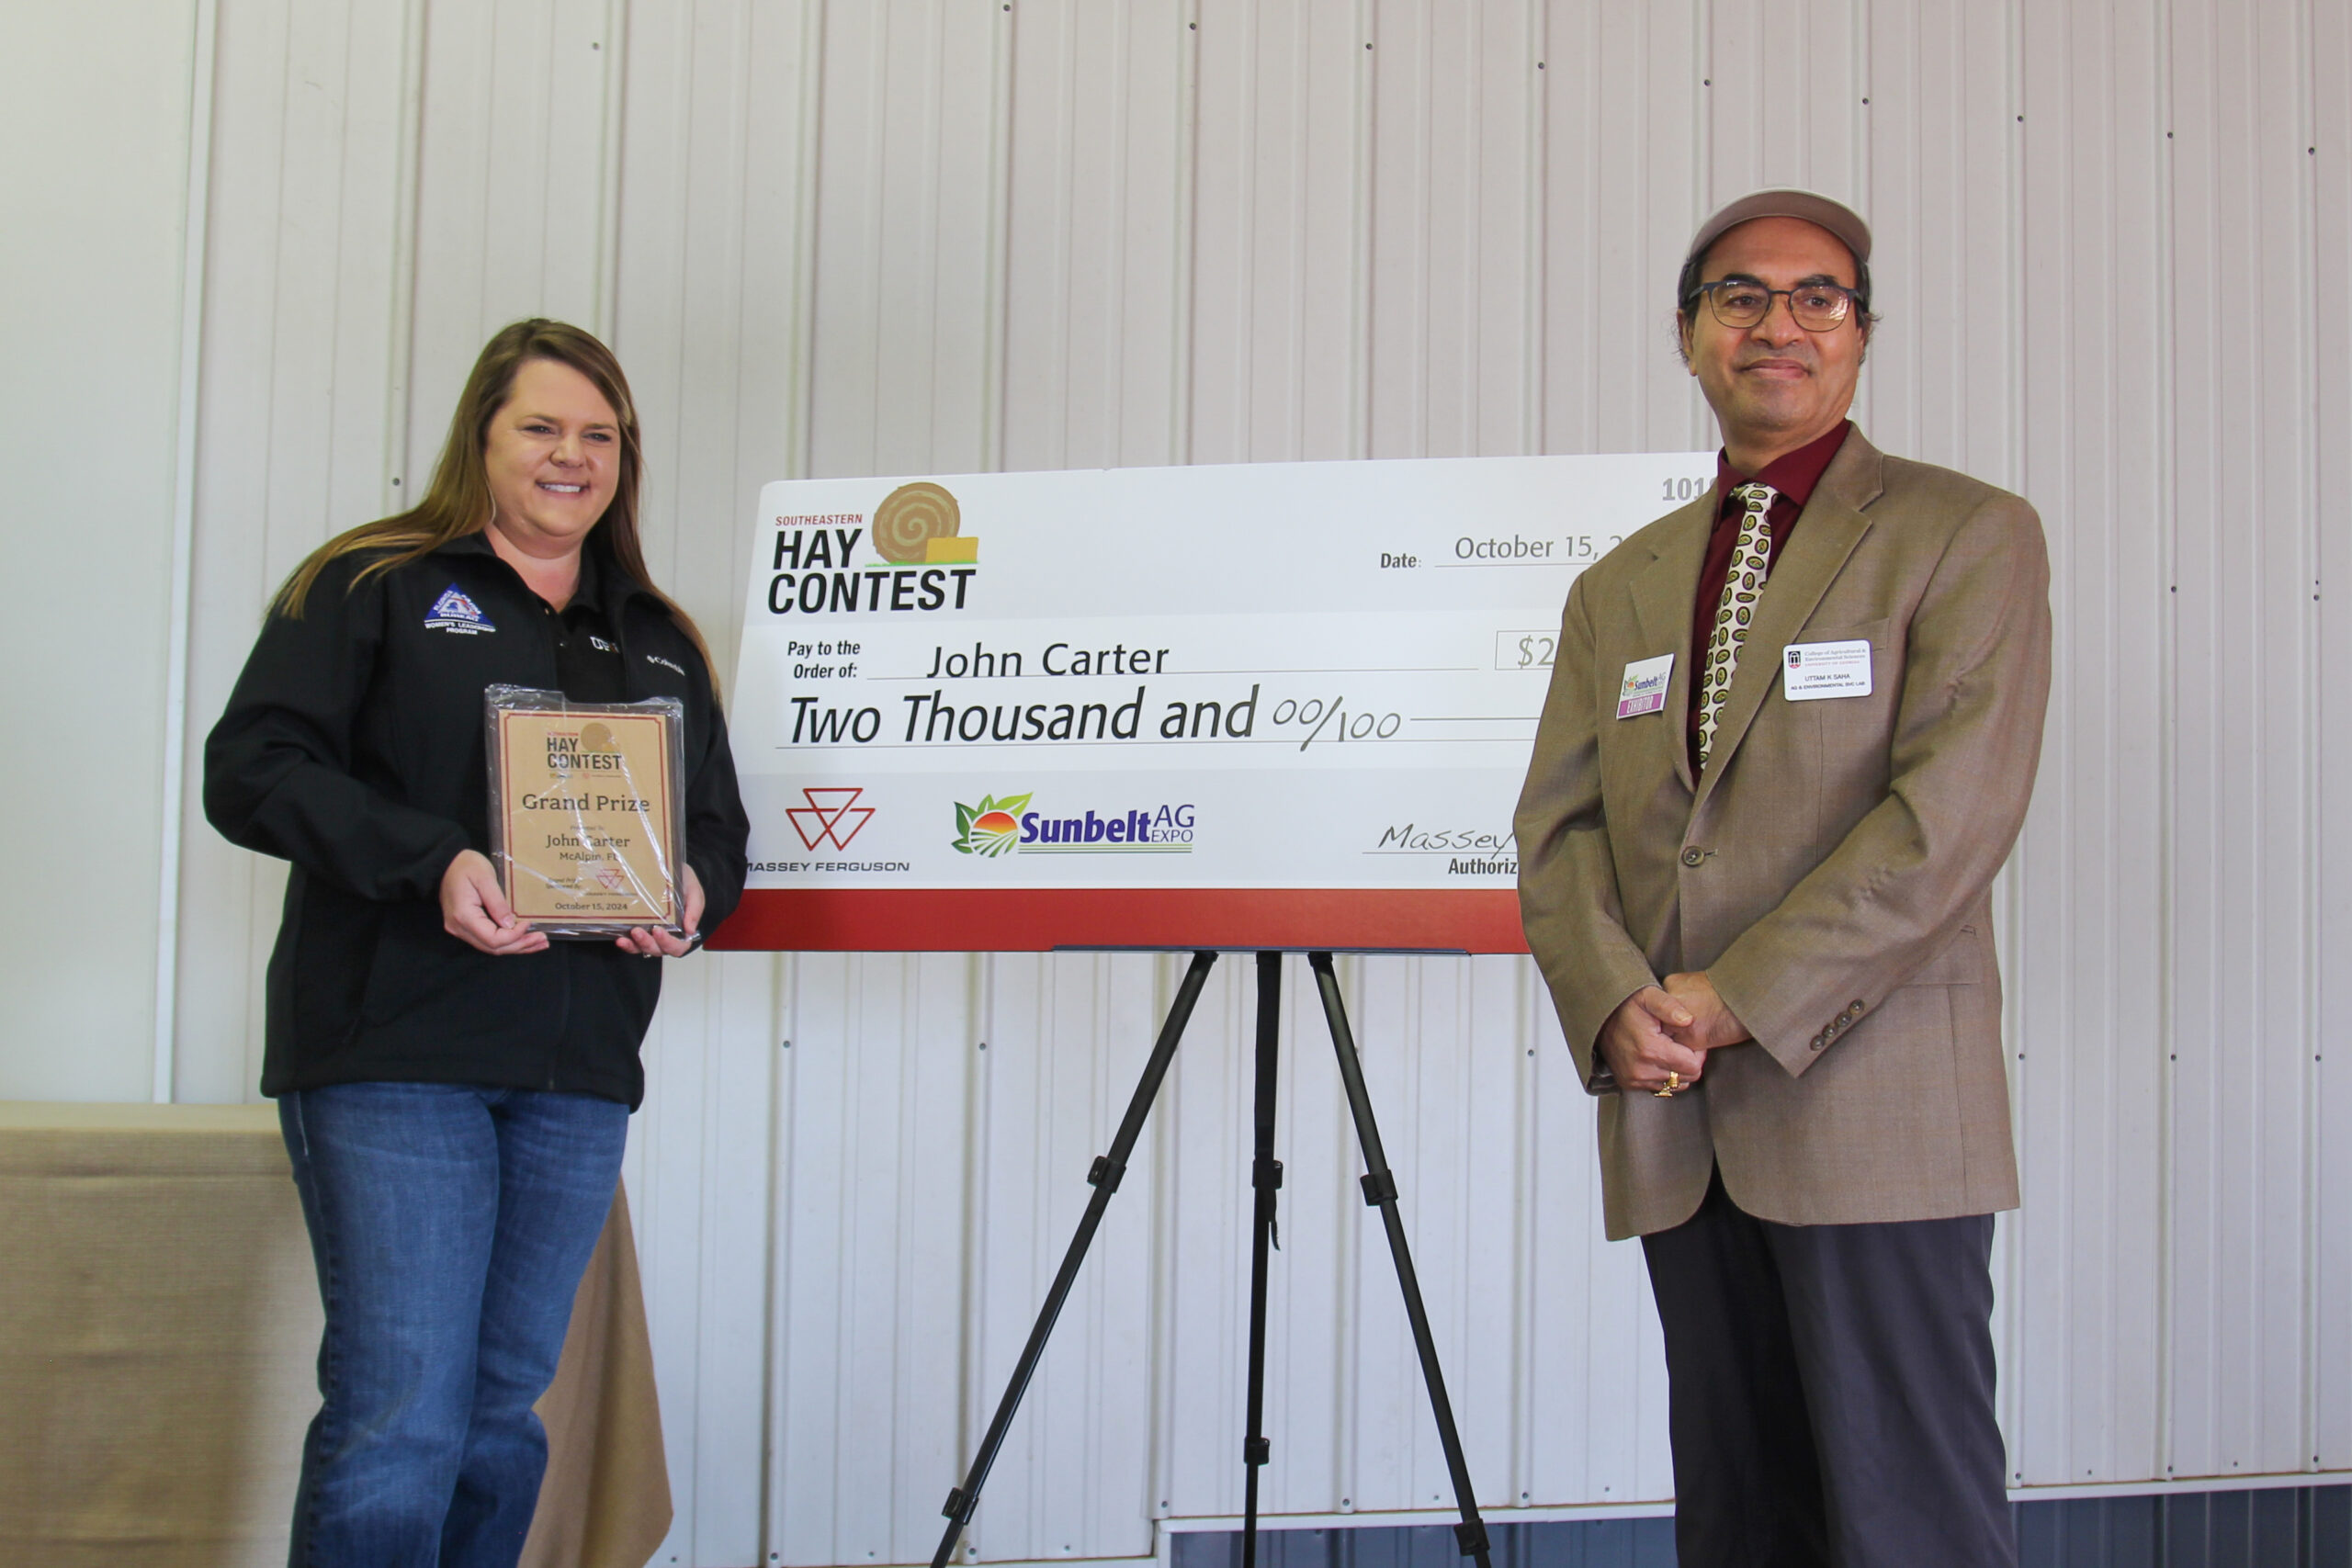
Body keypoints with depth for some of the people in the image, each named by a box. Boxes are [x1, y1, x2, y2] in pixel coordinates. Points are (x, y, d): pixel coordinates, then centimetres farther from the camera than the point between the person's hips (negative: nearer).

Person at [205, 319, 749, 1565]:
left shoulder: (660, 641, 20)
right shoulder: (372, 587, 4)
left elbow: (717, 825, 22)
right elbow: (252, 769, -6)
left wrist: (694, 892, -3)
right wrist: (429, 860, -20)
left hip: (578, 1080, 5)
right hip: (395, 1054, -5)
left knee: (506, 1406, 9)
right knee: (399, 1410, -10)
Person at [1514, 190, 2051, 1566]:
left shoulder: (1968, 535, 2)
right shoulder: (1620, 587, 19)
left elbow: (1953, 808, -10)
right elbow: (1558, 825, 11)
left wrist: (1745, 999, -15)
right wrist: (1616, 1000, -8)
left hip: (1870, 1105, -5)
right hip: (1677, 1124, 5)